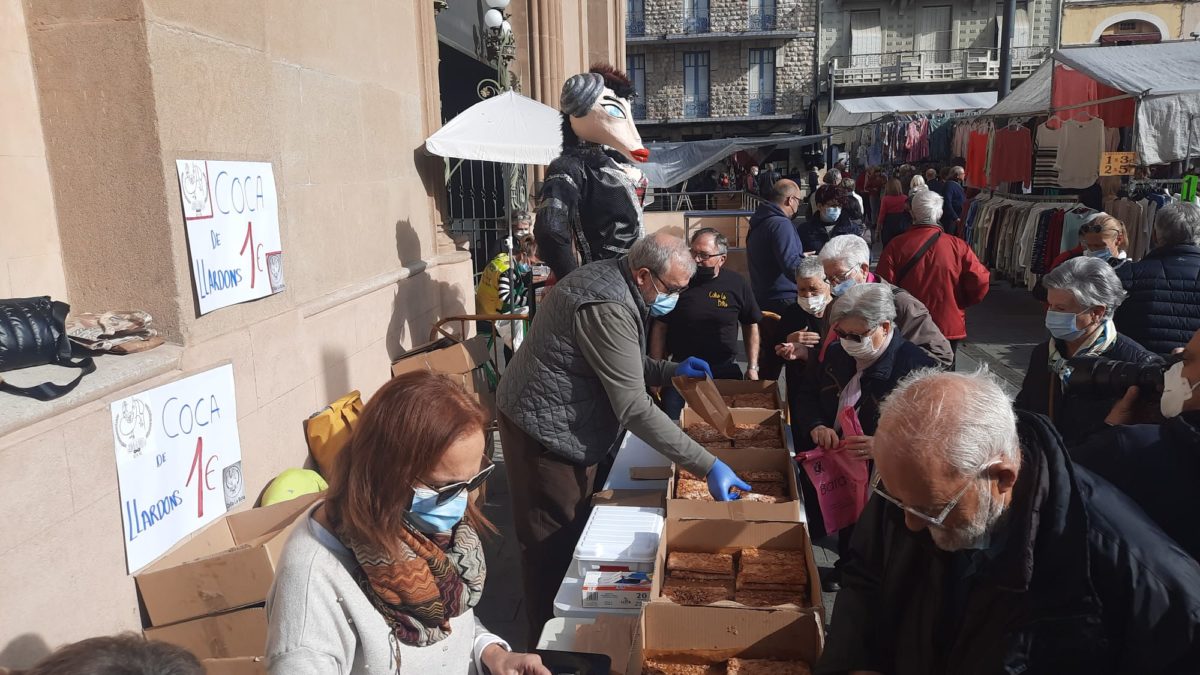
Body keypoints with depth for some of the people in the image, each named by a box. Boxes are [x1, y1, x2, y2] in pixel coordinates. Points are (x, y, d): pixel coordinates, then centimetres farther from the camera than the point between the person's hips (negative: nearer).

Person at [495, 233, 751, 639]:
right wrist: (707, 466, -30)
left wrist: (669, 371, 2)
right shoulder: (608, 308, -29)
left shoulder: (610, 282, 3)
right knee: (556, 542, 5)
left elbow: (618, 363, 17)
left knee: (574, 528, 21)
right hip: (547, 431, -10)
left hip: (567, 423, 10)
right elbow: (635, 407, -31)